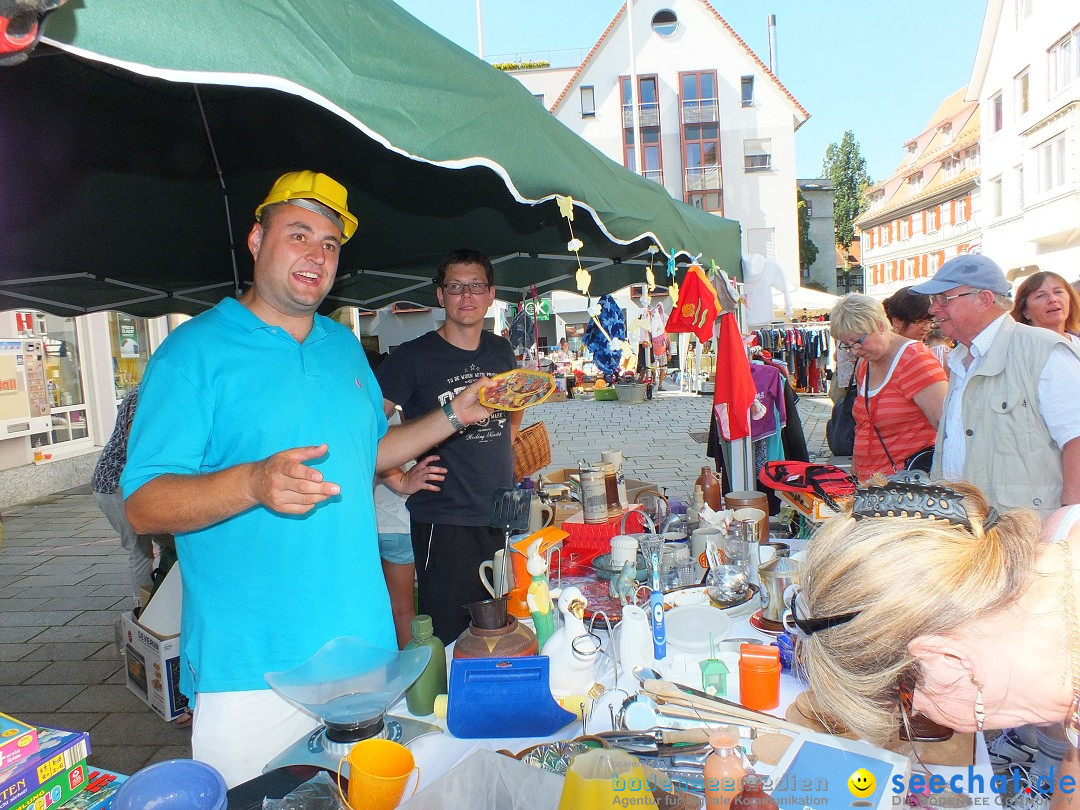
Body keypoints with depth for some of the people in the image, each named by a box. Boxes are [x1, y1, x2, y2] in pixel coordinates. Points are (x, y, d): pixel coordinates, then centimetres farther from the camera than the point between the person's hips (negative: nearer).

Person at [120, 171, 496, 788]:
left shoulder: (345, 345, 10)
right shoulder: (195, 350, -9)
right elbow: (143, 505, -15)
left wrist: (455, 413, 12)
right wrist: (253, 483, -32)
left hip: (363, 642, 6)